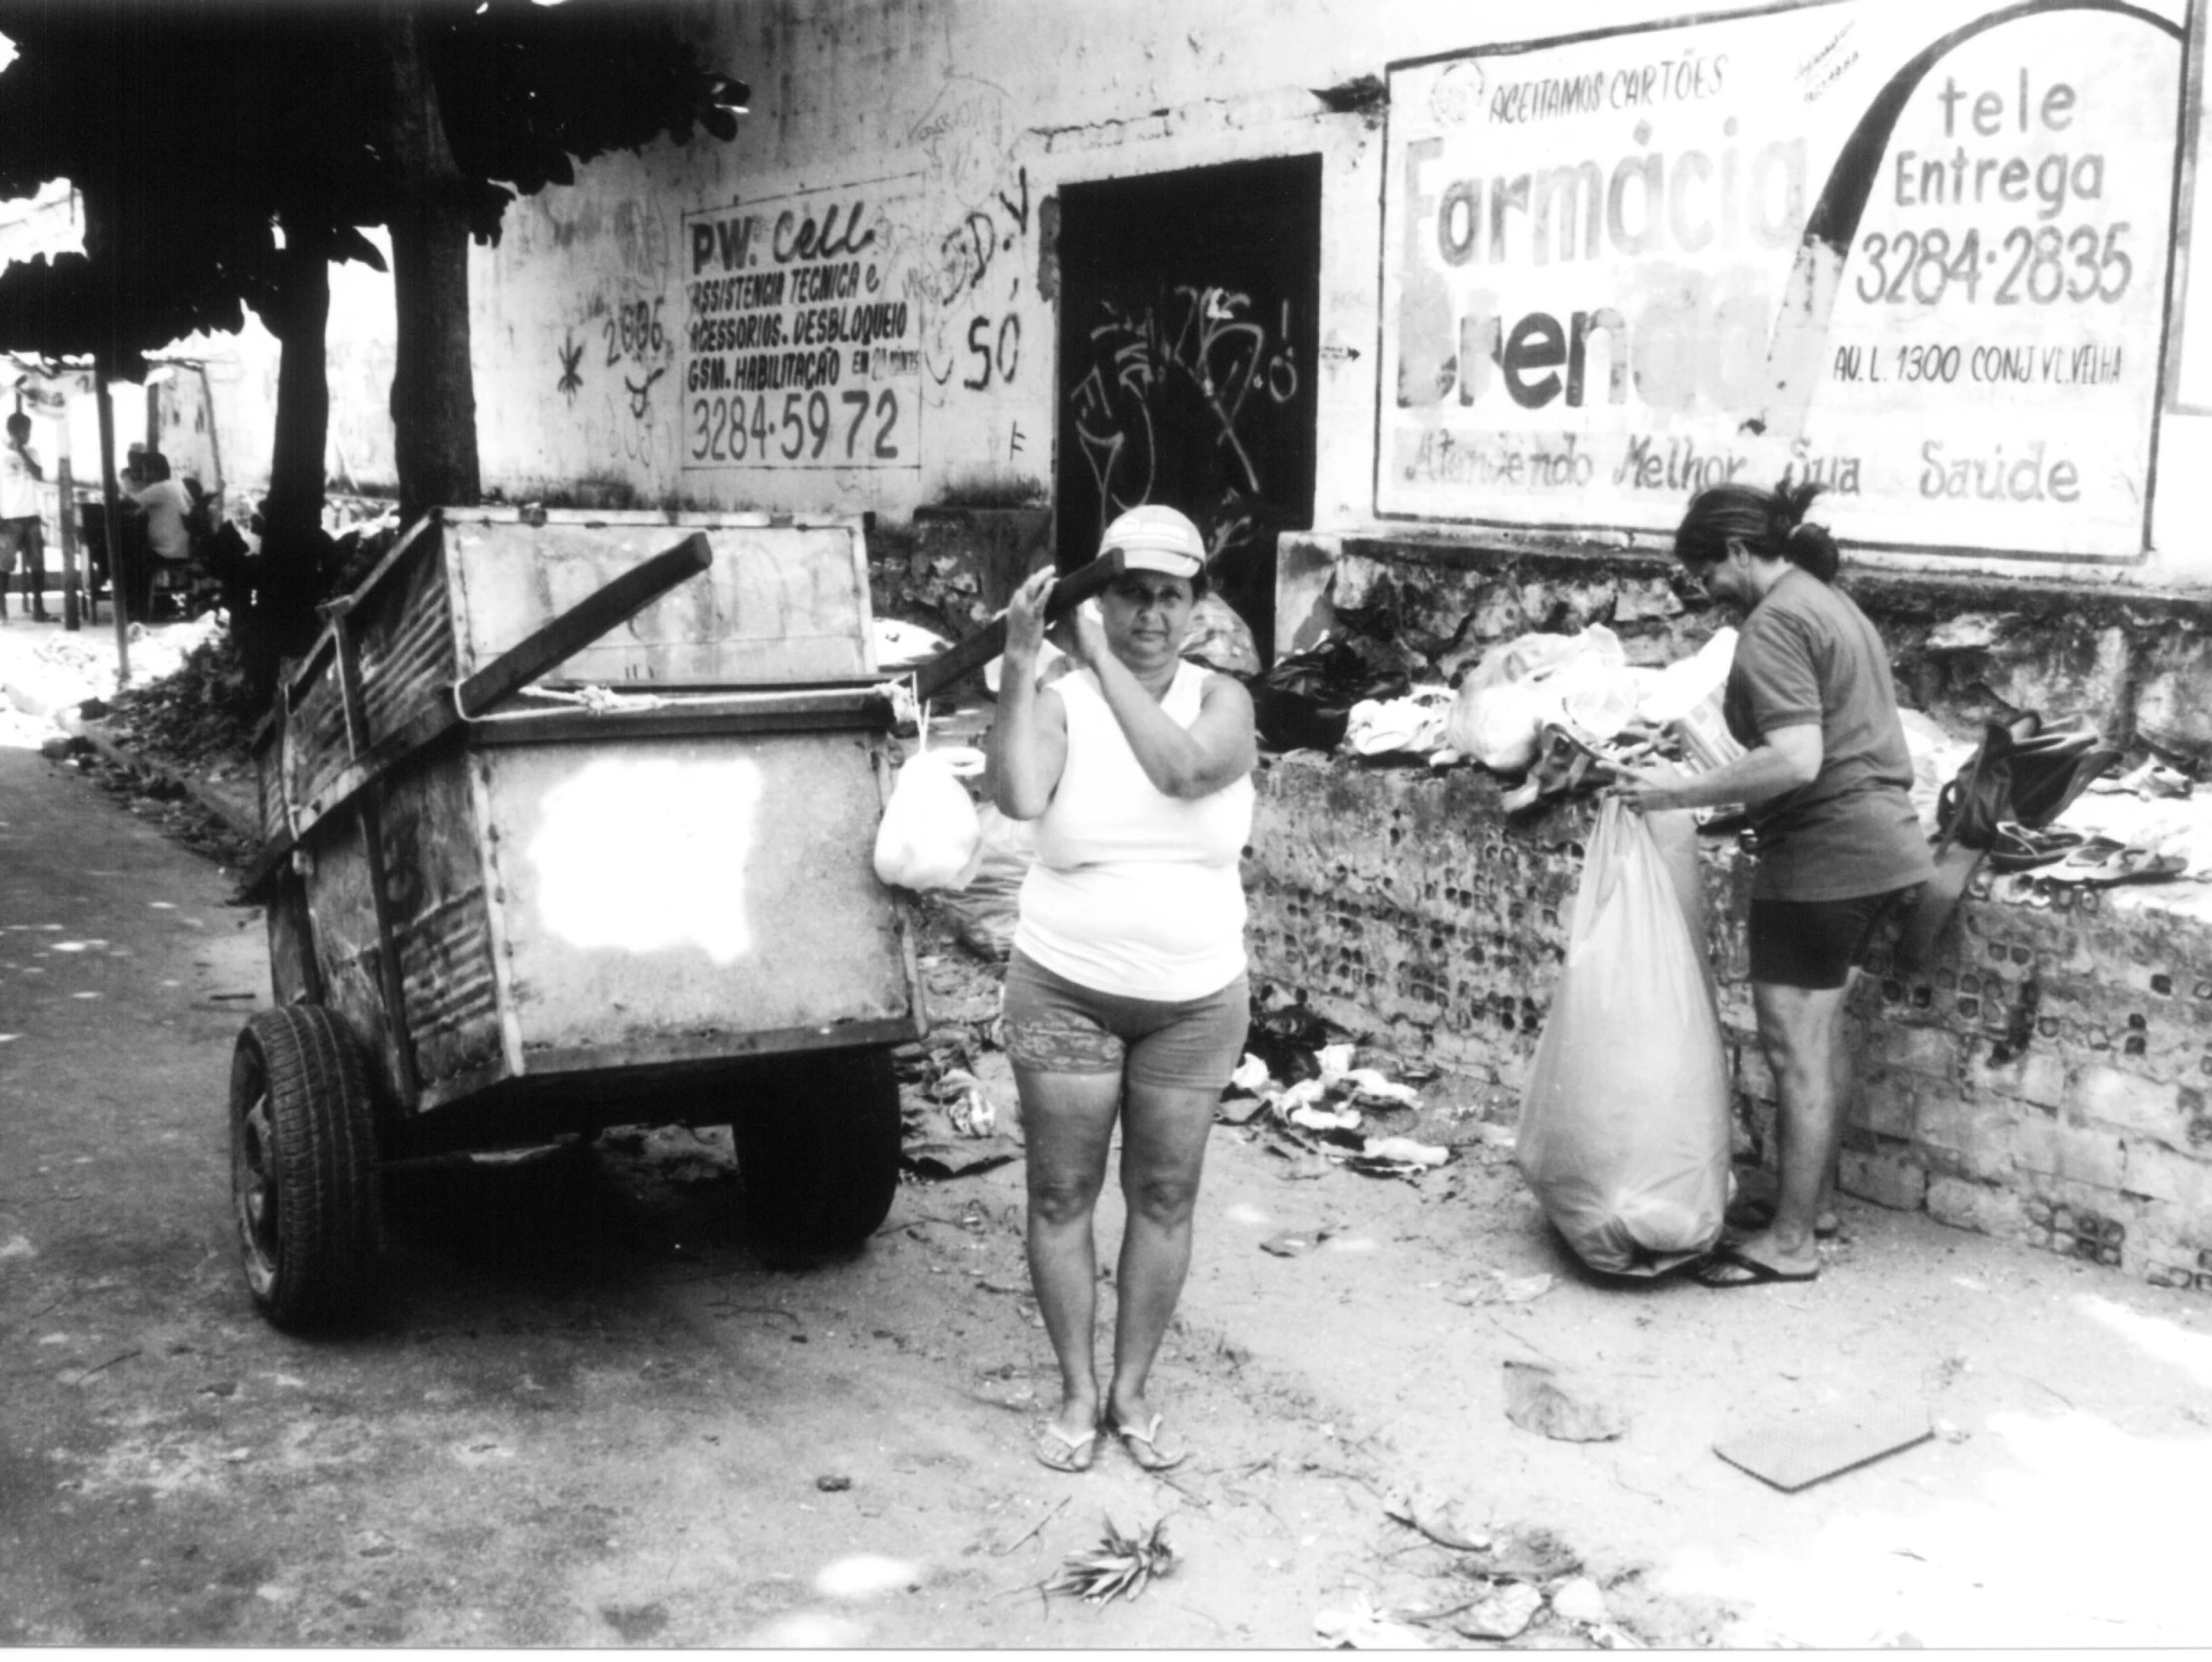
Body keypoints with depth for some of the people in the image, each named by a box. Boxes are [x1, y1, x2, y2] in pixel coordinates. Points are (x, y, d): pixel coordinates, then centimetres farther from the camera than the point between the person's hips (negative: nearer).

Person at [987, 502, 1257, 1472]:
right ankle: (1077, 1393, 24)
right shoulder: (1061, 702, -8)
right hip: (1066, 993, -1)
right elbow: (1017, 798, -28)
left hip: (1195, 1000, 2)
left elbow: (1183, 770, -26)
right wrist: (1021, 662, -31)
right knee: (1062, 1192, 7)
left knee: (1164, 1197, 10)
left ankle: (1132, 1391, 26)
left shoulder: (1220, 700, -3)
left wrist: (1101, 658, -22)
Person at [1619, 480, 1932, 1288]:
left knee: (1797, 1046, -3)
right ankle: (1810, 1201, 28)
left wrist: (1680, 793, -21)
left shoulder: (1773, 624, -15)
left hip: (1823, 854, -10)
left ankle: (1790, 1241, 4)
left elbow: (1796, 760, -26)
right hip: (1878, 837, 10)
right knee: (1822, 1036, 17)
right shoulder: (1831, 602, 17)